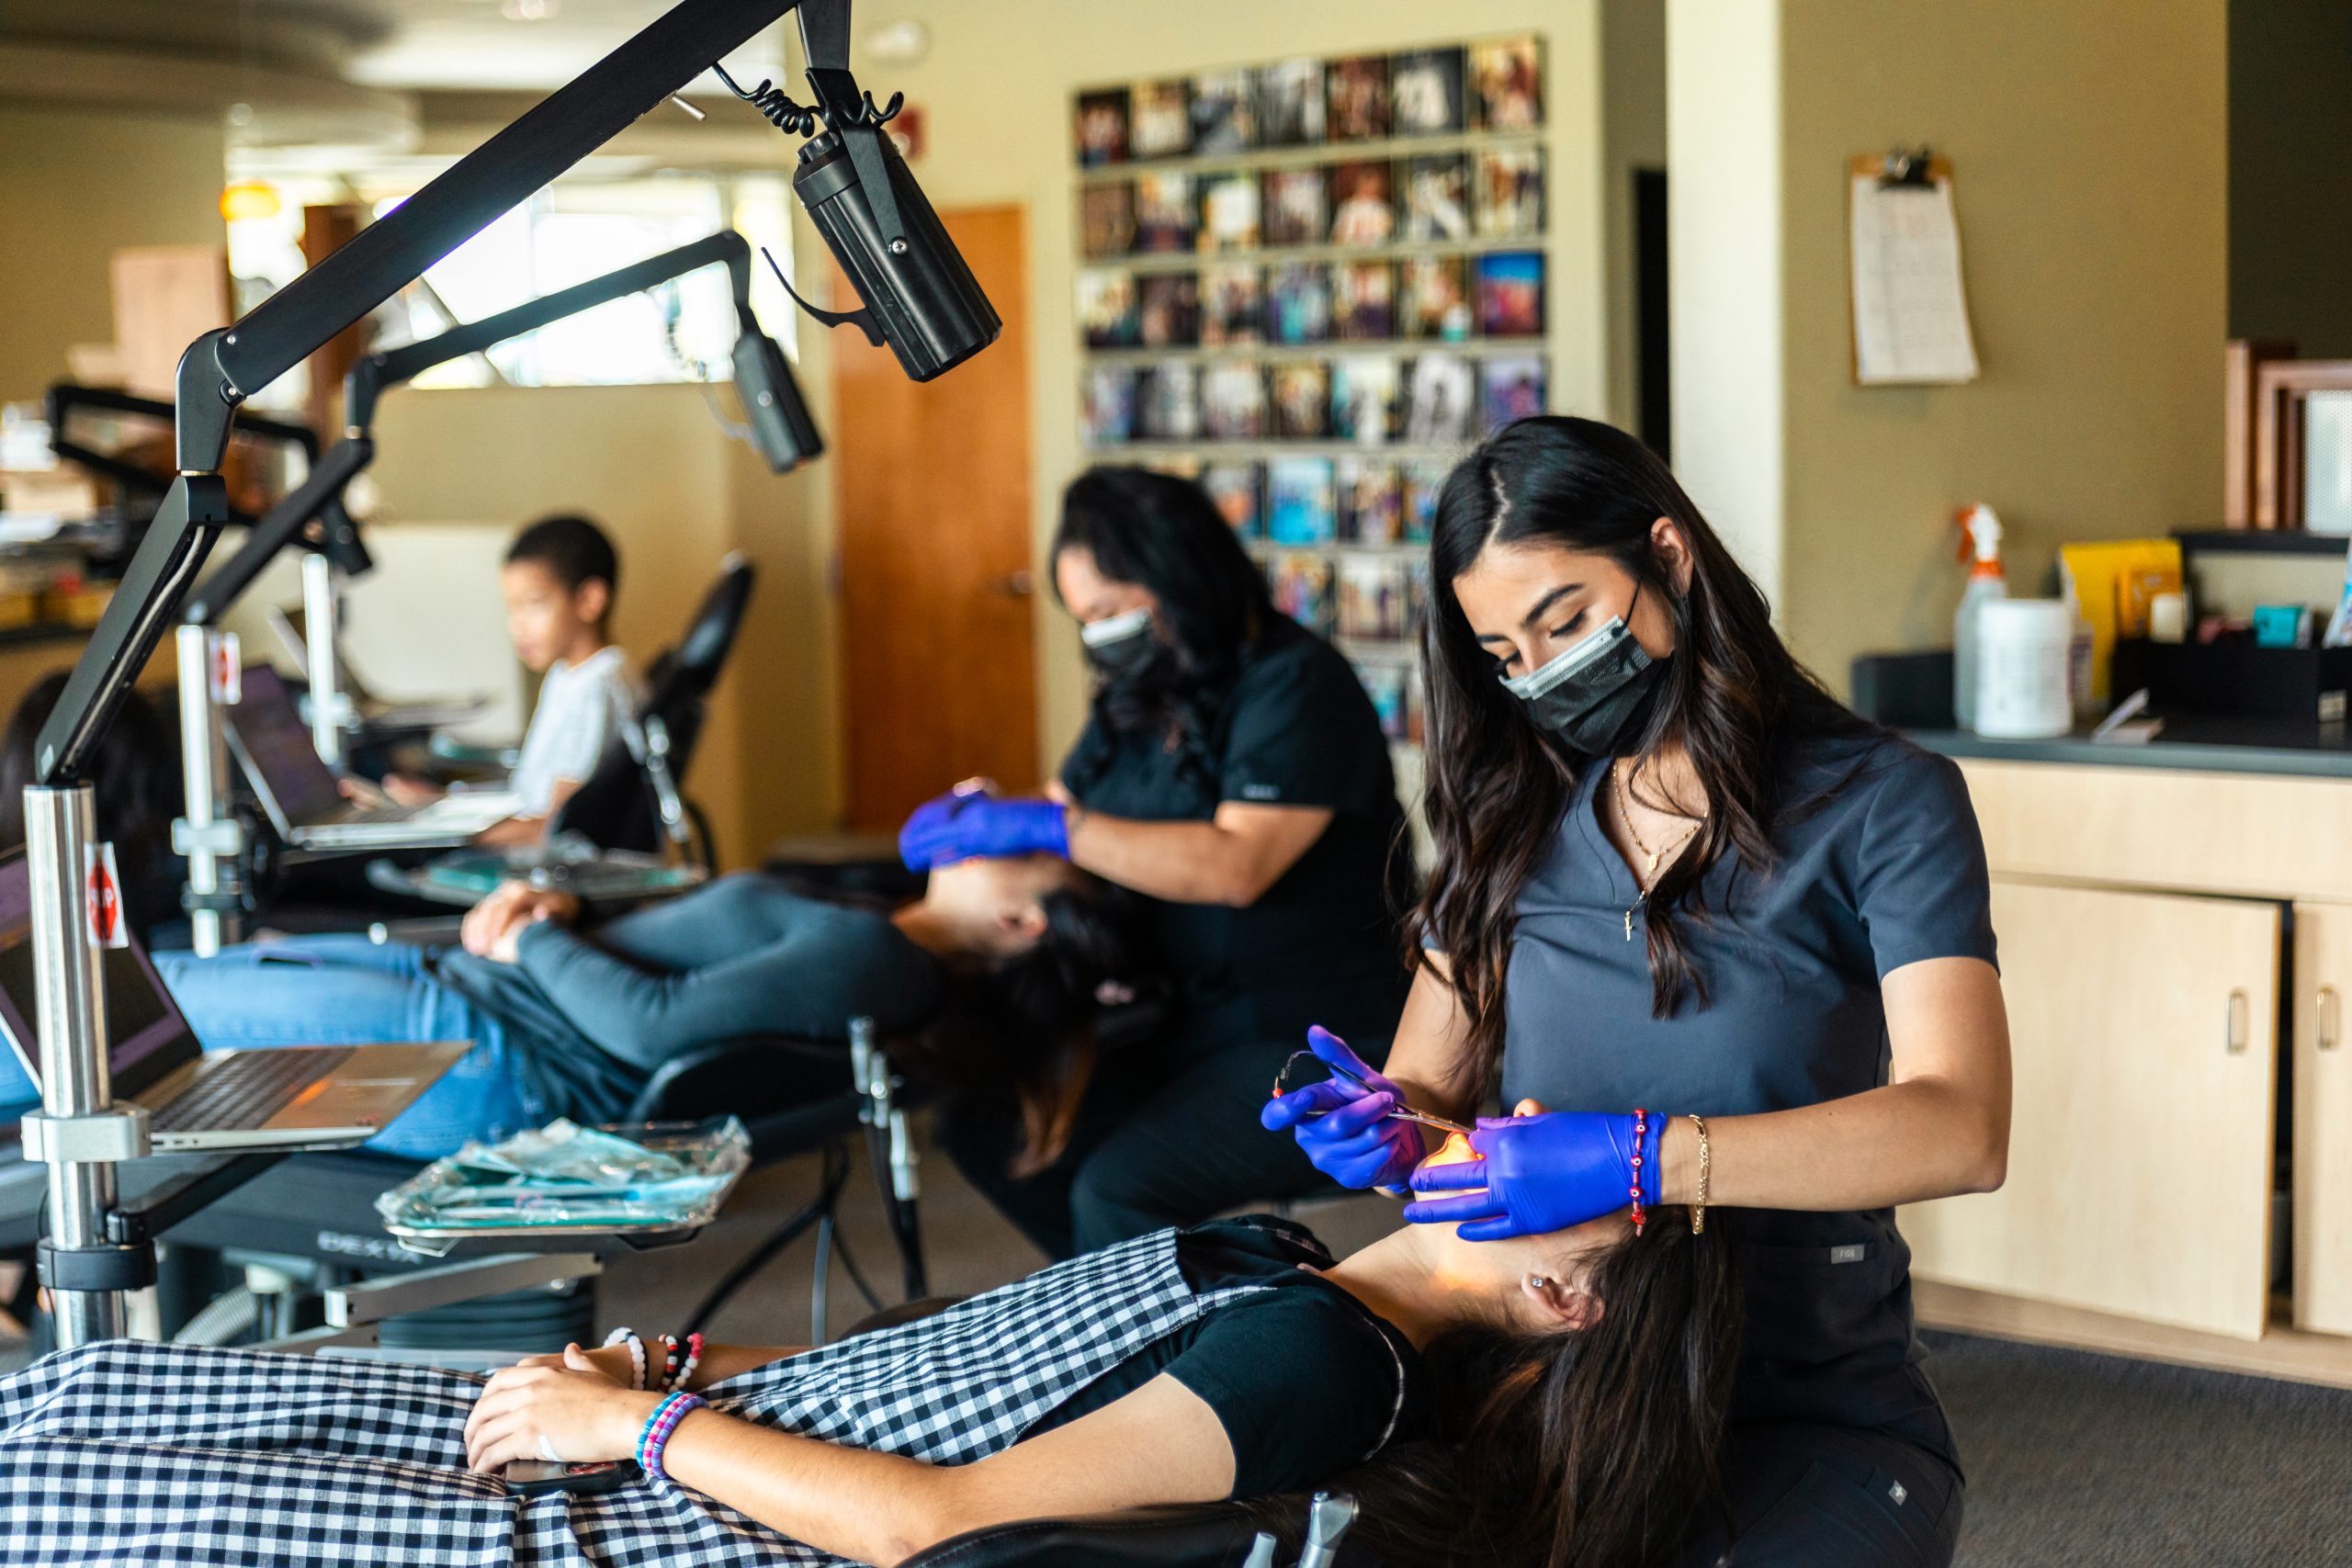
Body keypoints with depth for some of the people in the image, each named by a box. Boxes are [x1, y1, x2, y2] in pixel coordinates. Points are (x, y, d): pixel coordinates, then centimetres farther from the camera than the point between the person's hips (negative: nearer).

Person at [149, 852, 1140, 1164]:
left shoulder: (875, 955, -20)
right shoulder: (865, 942, 10)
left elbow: (651, 1024, -28)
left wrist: (532, 942, -12)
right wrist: (551, 901, 3)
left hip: (481, 1062, -9)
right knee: (180, 976, 17)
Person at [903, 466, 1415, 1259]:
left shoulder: (1296, 684, -17)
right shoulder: (1140, 695, 10)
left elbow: (1236, 865, -28)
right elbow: (1065, 816, 18)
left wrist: (1049, 827, -27)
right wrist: (977, 815, -5)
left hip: (1316, 1045, -9)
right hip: (1185, 1025, 9)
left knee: (1118, 1188, -26)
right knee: (981, 1122, 2)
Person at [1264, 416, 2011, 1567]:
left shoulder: (1880, 803, -4)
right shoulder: (1514, 824, 11)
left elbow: (1960, 1130, -18)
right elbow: (1431, 1084, 15)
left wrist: (1640, 1159, -29)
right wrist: (1387, 1126, -10)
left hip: (1807, 1416, -3)